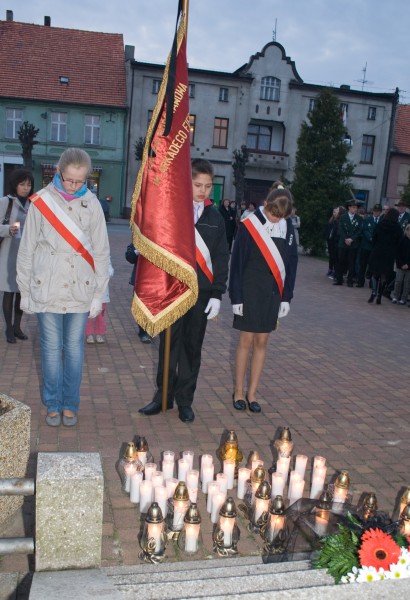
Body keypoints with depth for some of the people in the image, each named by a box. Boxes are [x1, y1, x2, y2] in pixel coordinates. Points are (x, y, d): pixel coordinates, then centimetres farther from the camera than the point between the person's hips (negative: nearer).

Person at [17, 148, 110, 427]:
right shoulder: (41, 201, -4)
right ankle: (53, 405, 21)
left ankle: (70, 405, 22)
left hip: (80, 290, 1)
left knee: (74, 348, 8)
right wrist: (25, 290, 3)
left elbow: (101, 252, 4)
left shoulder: (92, 204, 0)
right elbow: (27, 249, 2)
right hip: (47, 289, -1)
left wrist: (99, 294, 2)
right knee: (51, 348, 7)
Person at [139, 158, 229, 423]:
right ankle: (164, 395, 21)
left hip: (201, 292, 2)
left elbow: (221, 258, 7)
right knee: (169, 344, 6)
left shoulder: (215, 217, 6)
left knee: (192, 347, 9)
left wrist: (217, 294, 0)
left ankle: (185, 400, 21)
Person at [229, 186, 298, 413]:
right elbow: (237, 262, -7)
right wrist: (236, 297, -9)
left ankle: (252, 393, 19)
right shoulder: (249, 225, -10)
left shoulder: (288, 227, 1)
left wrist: (286, 297, 3)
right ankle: (238, 392, 17)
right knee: (246, 341, 3)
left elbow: (291, 262, 7)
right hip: (249, 291, -3)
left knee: (261, 342, 9)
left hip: (273, 293, 4)